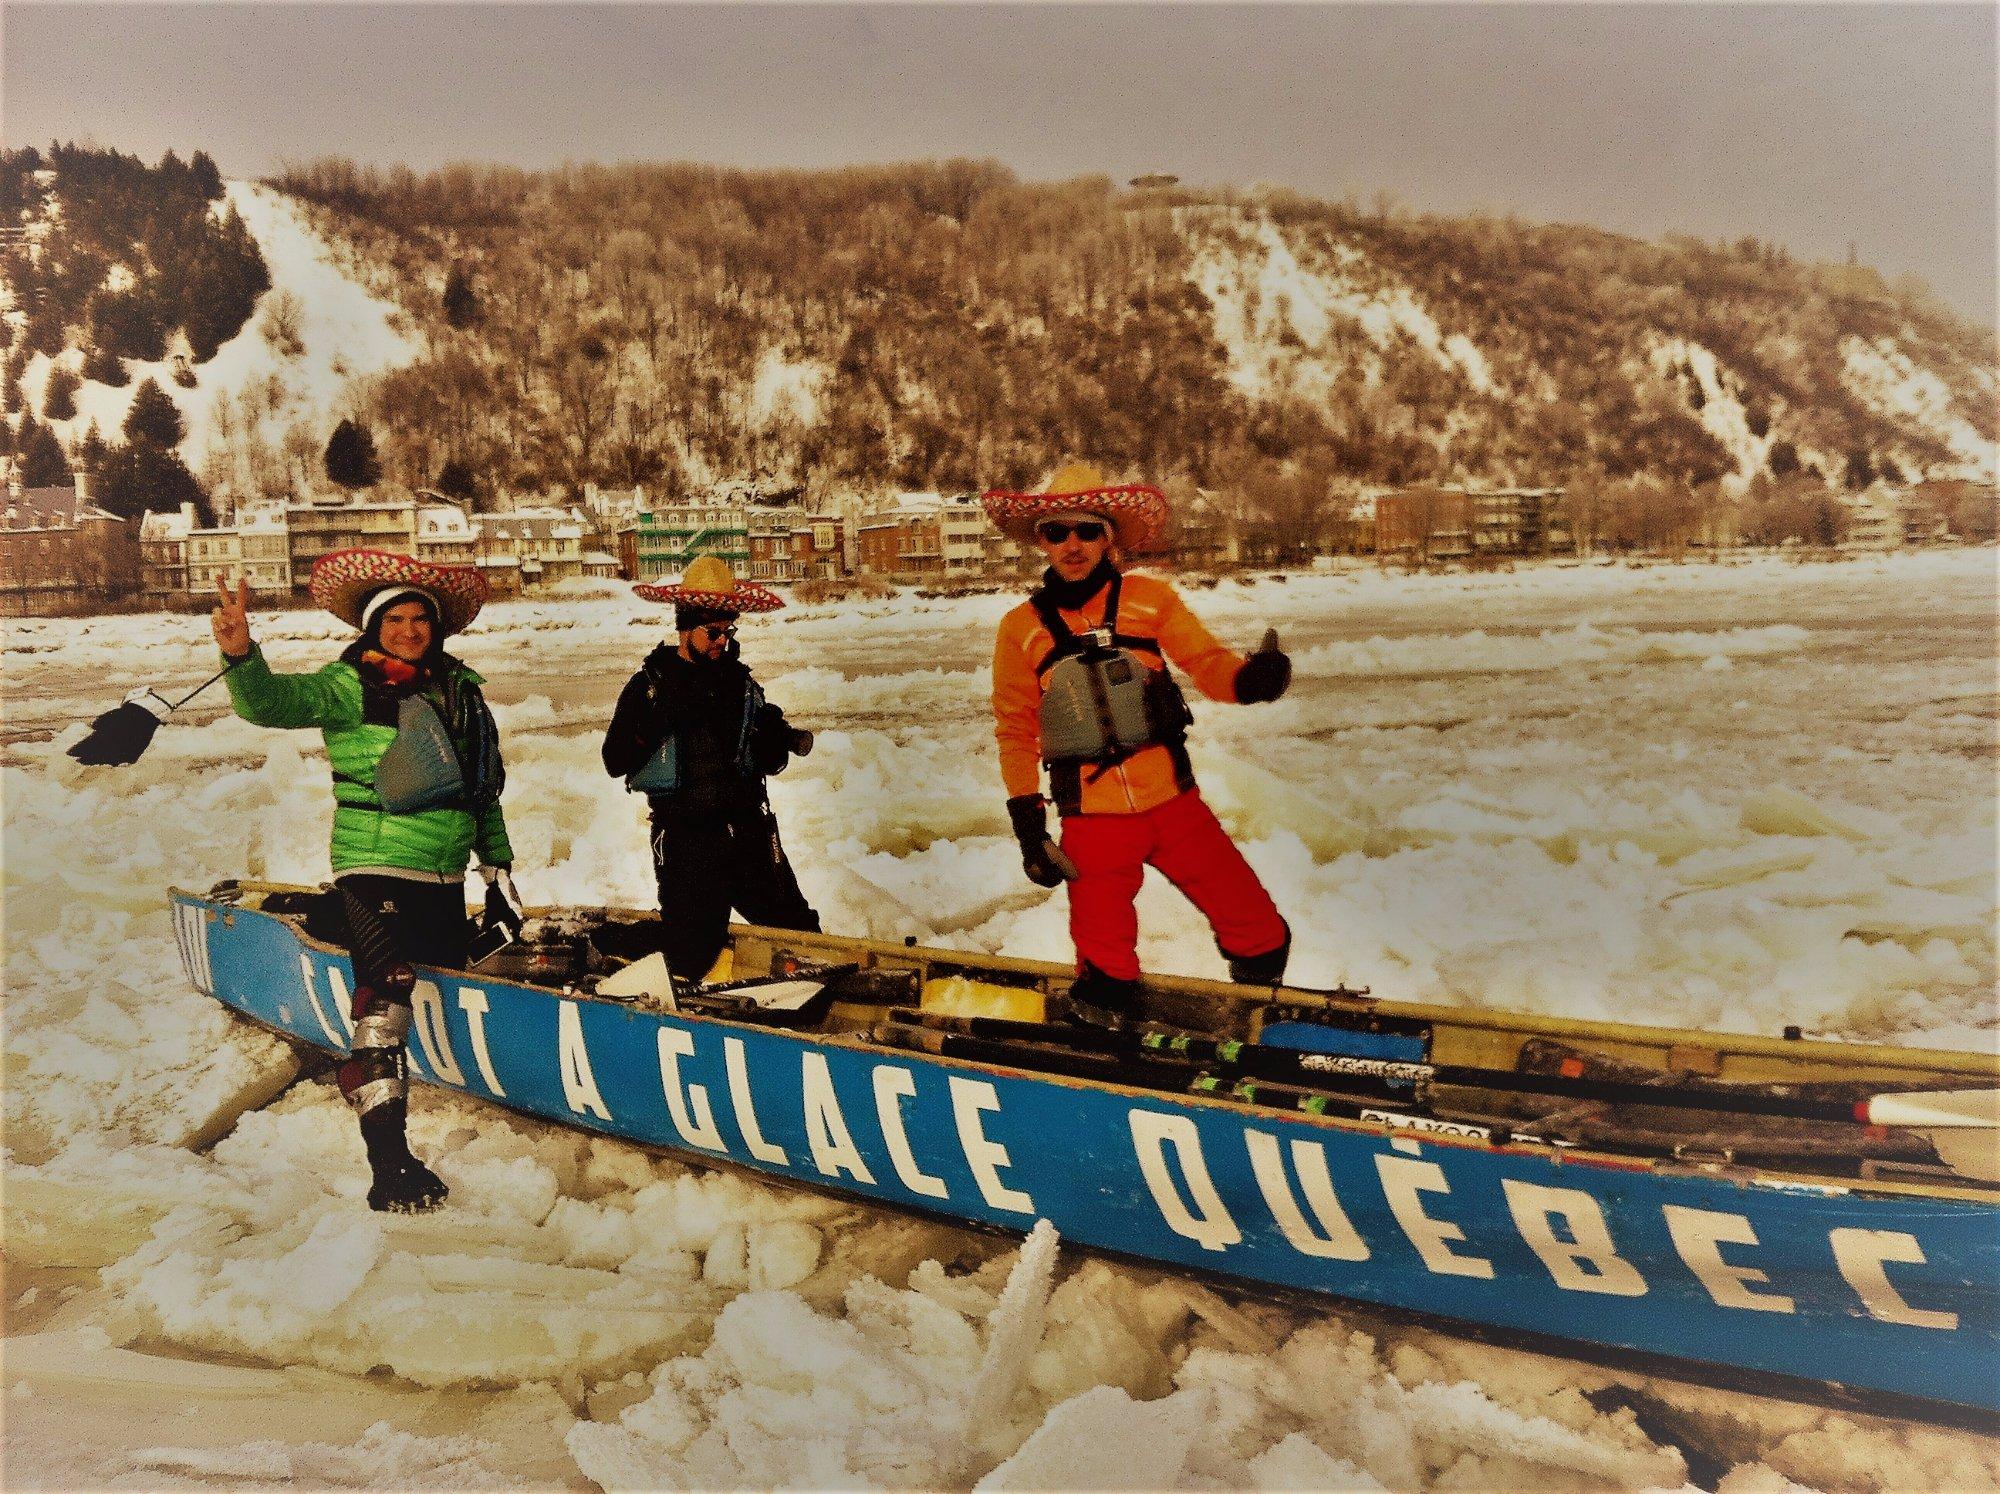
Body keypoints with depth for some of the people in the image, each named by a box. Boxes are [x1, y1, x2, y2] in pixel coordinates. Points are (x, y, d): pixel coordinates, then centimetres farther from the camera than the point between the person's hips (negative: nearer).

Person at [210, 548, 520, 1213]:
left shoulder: (462, 689, 11)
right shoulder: (348, 685, -3)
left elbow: (485, 790, 19)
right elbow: (271, 702, -21)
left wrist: (499, 870, 18)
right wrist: (241, 656, -41)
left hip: (445, 879, 6)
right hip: (374, 871, -5)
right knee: (386, 994, -18)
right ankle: (388, 1162, -19)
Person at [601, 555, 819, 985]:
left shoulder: (739, 681, 10)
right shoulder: (650, 684, -2)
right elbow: (615, 762, -8)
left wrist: (781, 743, -7)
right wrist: (654, 726, -22)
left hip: (750, 833, 4)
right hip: (686, 841, -3)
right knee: (691, 958, -1)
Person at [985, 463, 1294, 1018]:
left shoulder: (1150, 599, 0)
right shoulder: (1021, 627, 1)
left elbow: (1205, 660, -8)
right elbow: (1015, 731, 6)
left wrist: (1251, 676, -32)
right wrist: (1028, 827, 2)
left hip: (1174, 804, 1)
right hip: (1093, 822, 0)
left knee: (1262, 937, 4)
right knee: (1106, 983, 4)